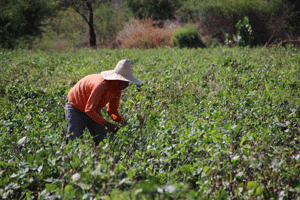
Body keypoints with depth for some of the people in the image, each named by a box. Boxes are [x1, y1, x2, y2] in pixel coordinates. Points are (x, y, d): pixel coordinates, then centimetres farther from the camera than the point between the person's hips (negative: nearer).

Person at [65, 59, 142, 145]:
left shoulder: (118, 88, -11)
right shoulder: (102, 85, -37)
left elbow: (112, 110, 0)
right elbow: (89, 110, -34)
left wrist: (122, 120, -20)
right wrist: (106, 124, -37)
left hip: (93, 110, 7)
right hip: (76, 107, -7)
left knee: (101, 140, -3)